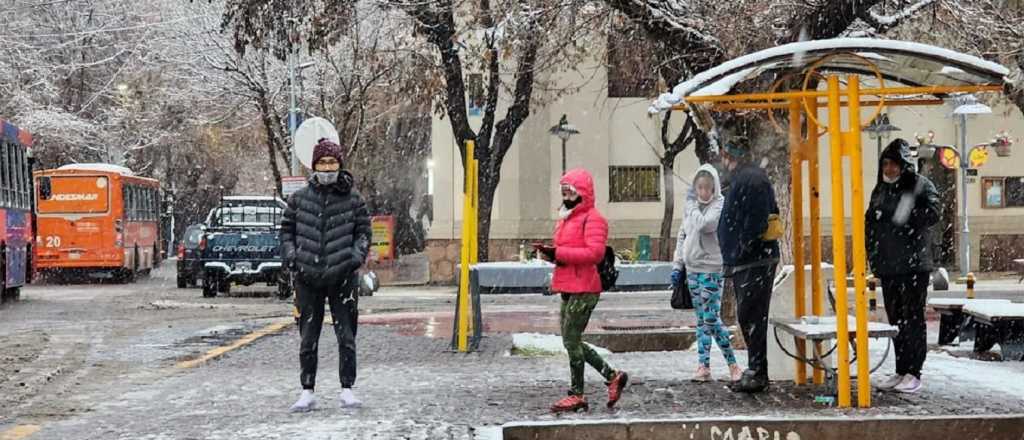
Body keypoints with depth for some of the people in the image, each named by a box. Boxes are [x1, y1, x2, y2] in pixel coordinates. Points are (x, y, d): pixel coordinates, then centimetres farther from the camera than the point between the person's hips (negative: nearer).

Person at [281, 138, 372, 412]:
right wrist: (292, 258, -1)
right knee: (307, 339, 6)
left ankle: (347, 390, 12)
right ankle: (307, 392, 14)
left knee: (346, 336, 2)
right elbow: (287, 231, 13)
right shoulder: (299, 199, 6)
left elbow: (363, 232, 8)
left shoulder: (353, 199, 3)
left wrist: (355, 257, -7)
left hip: (342, 277, -1)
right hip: (307, 278, 1)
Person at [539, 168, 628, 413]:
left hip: (584, 289, -10)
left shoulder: (592, 219, -10)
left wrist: (558, 253, -22)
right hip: (568, 288, 10)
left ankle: (577, 396, 4)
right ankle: (613, 377, 21)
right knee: (572, 341, 11)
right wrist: (551, 254, 3)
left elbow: (594, 253, -22)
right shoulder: (566, 218, 20)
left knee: (571, 341, -6)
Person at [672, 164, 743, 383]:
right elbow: (683, 235, 16)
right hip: (692, 269, 7)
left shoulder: (720, 205, -10)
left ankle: (733, 365, 0)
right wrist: (677, 265, 12)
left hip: (711, 269, -7)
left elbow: (703, 225, -26)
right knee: (702, 320, 9)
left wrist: (692, 204, -11)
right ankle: (704, 366, 11)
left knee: (711, 319, -10)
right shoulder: (691, 205, 10)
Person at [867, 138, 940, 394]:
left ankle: (914, 374, -1)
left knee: (913, 318, -5)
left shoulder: (921, 185, -3)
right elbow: (870, 224, 21)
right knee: (895, 320, 9)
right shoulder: (880, 190, 17)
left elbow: (933, 214, -16)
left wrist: (908, 214, -27)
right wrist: (871, 254, 12)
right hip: (888, 266, 7)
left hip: (914, 265, -6)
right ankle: (900, 371, 16)